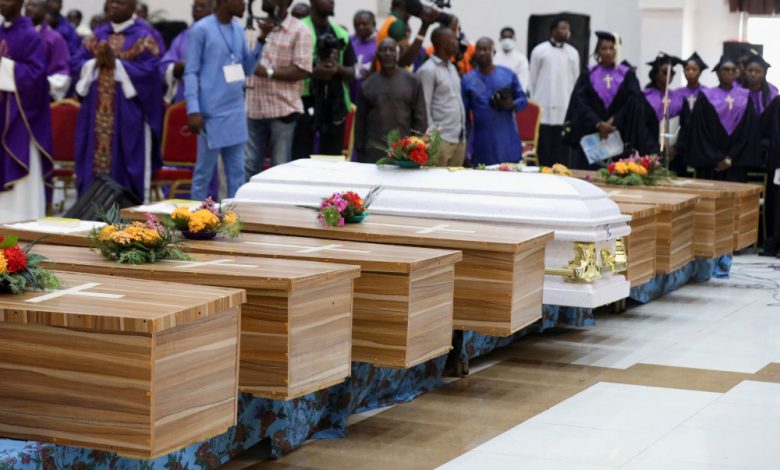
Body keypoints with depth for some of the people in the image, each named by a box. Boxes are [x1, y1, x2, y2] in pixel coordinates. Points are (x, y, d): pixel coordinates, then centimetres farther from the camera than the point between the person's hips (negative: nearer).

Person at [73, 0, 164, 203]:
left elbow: (150, 69, -14)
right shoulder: (98, 34, 14)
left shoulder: (143, 36, -3)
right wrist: (96, 63, -10)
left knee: (125, 162, -3)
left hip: (128, 111, -5)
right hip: (98, 110, 5)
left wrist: (116, 64, -17)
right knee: (95, 159, 4)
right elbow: (78, 61, 10)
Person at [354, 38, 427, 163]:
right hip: (374, 153, 1)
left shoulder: (412, 82, 6)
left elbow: (420, 120, 5)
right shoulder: (368, 85, 10)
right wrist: (360, 152, 7)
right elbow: (360, 122, 12)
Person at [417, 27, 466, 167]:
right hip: (441, 140, -8)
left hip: (460, 139, 8)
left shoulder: (452, 68, 18)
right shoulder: (428, 70, -8)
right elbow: (424, 108, -11)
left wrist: (463, 132, 14)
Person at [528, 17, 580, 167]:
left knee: (562, 156, -1)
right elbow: (533, 81, 7)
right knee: (543, 155, -1)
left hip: (565, 113, 2)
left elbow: (575, 82, 11)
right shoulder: (539, 51, 4)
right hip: (543, 112, -2)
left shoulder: (573, 53, 9)